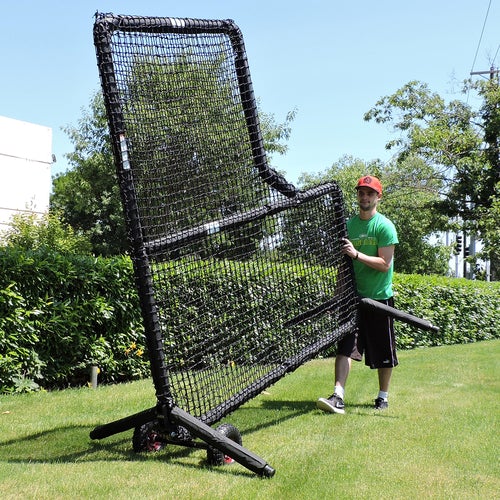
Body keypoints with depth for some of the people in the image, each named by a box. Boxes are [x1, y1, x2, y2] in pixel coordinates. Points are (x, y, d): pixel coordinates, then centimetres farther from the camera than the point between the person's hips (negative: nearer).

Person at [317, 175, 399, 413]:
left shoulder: (384, 226, -6)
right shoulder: (349, 225, 8)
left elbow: (384, 264, -14)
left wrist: (356, 254, -23)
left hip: (380, 298, -3)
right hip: (353, 297, 3)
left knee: (384, 353, 7)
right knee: (345, 347, -8)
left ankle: (383, 396, 24)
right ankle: (338, 397, -12)